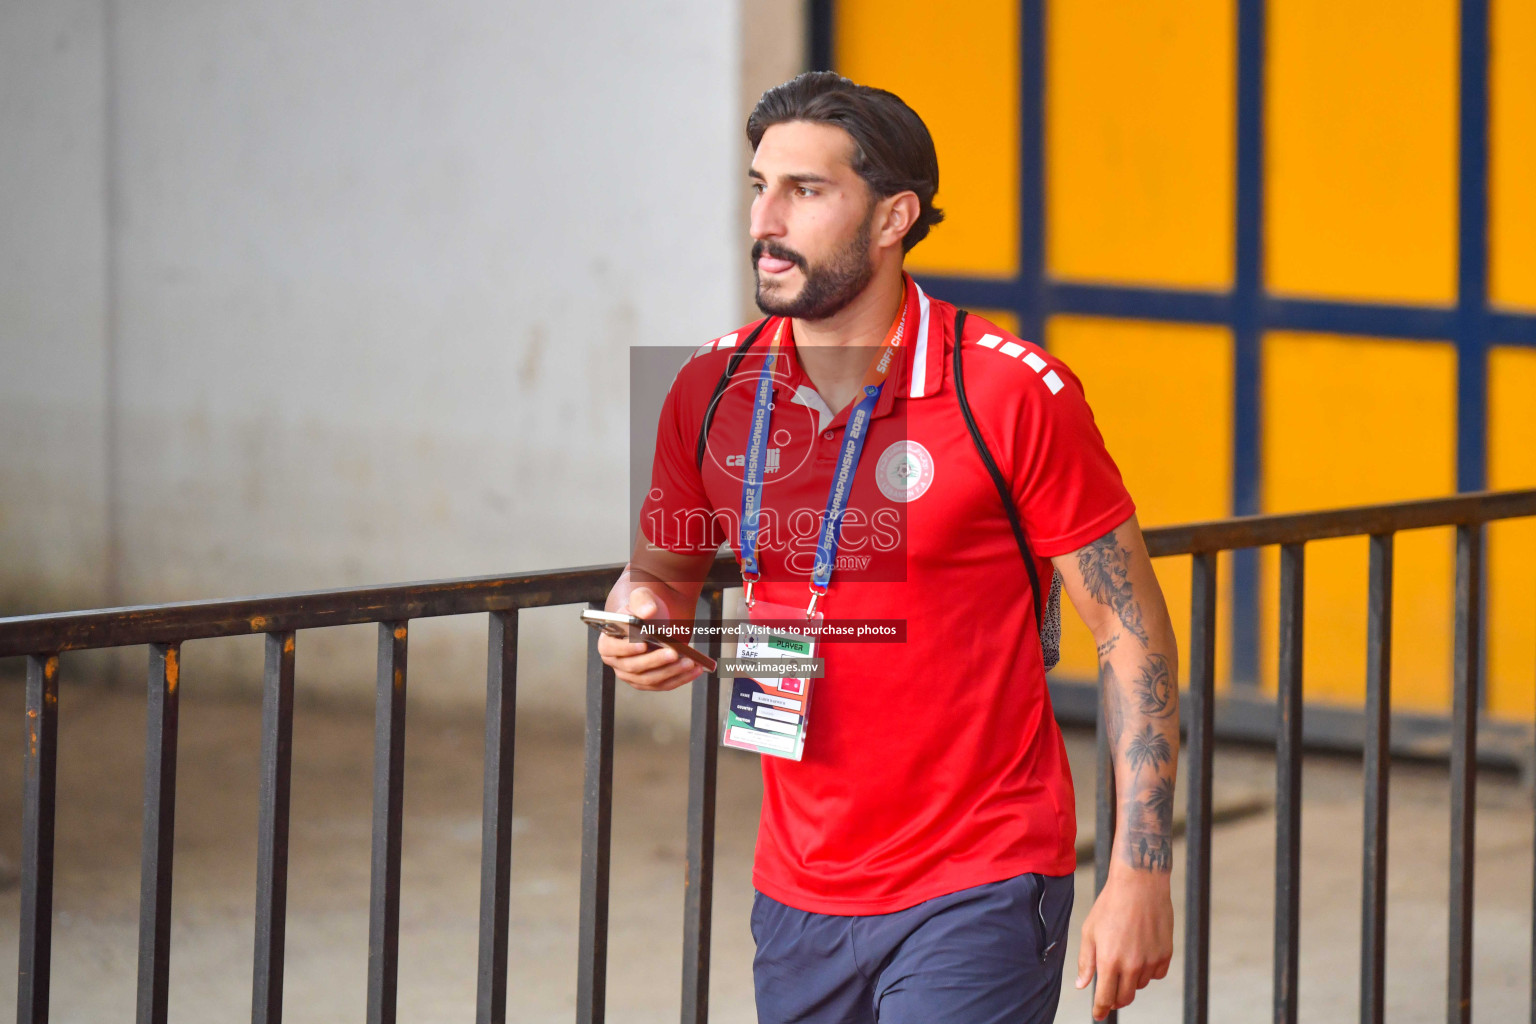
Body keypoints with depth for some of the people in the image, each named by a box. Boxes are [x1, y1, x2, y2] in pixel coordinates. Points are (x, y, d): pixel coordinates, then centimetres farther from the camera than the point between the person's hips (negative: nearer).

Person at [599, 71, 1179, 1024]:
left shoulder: (1016, 395, -12)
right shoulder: (714, 391, 2)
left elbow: (1134, 631, -7)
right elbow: (661, 568, 19)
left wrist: (1142, 872, -11)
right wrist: (644, 619, -6)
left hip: (980, 897, -5)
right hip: (797, 899, 5)